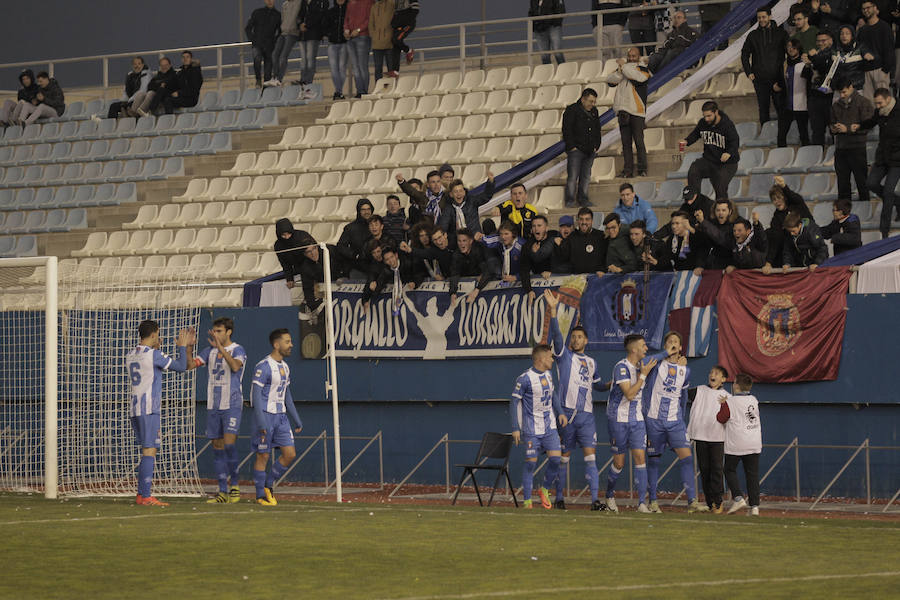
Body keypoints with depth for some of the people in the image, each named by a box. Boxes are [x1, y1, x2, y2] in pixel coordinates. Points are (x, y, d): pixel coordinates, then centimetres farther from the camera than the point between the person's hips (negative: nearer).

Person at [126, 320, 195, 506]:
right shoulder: (153, 355, -10)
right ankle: (146, 496, -12)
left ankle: (141, 495, 12)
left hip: (134, 410, 8)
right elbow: (181, 367, -5)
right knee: (149, 451, -8)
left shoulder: (130, 356, 13)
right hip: (149, 410, -8)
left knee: (146, 451, 14)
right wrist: (182, 346, 8)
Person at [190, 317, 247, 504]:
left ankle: (234, 486, -1)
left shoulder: (237, 350, -2)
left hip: (232, 405, -5)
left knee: (229, 444, -15)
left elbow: (236, 366, -23)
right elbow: (189, 365, 6)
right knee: (218, 447, 4)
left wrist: (220, 348, -28)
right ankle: (223, 492, 7)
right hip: (213, 406, 5)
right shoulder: (210, 351, 13)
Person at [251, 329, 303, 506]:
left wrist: (297, 420, 21)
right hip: (266, 416, -8)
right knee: (263, 456, -2)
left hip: (281, 417, 8)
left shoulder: (284, 367, 14)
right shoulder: (263, 367, -12)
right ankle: (261, 495, 6)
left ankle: (269, 485, 17)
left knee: (290, 453, 1)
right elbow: (256, 395, -16)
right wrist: (261, 423, -23)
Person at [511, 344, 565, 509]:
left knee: (556, 459, -7)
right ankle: (527, 501, 5)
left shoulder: (548, 375, 9)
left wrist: (560, 412, 10)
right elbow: (514, 402, -9)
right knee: (531, 463, -4)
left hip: (550, 427, 6)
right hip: (532, 429, -6)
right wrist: (515, 429, -12)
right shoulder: (525, 379, -12)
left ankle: (544, 490, 16)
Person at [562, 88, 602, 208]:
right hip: (576, 150, -6)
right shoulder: (572, 110, -5)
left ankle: (582, 198, 15)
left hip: (590, 151, 6)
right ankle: (570, 200, -4)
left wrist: (596, 146, 13)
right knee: (573, 176, -8)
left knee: (586, 176, 8)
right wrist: (572, 146, -13)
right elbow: (566, 130, -9)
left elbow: (597, 130, 23)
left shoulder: (594, 112, 15)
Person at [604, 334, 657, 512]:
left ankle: (642, 503, -7)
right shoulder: (621, 367, -15)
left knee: (640, 457, -6)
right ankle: (609, 496, 26)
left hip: (637, 420, 6)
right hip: (618, 419, -6)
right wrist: (644, 374, -19)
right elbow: (629, 394, -23)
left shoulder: (641, 365, 9)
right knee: (619, 463, 2)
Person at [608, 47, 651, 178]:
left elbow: (638, 77, -20)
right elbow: (610, 80, 3)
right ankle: (628, 170, 7)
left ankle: (642, 170, 0)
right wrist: (620, 71, -13)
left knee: (639, 141, -6)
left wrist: (624, 66, -11)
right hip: (623, 111, 4)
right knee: (625, 142, 5)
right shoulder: (622, 68, 16)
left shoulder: (643, 70, 3)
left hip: (637, 111, -4)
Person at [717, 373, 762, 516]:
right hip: (754, 444, 4)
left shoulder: (730, 402, -10)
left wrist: (723, 404, 11)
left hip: (735, 445, -4)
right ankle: (754, 506, -1)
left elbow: (720, 418, -2)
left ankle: (738, 497, -6)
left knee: (730, 470, 12)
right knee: (752, 474, 5)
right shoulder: (754, 401, 6)